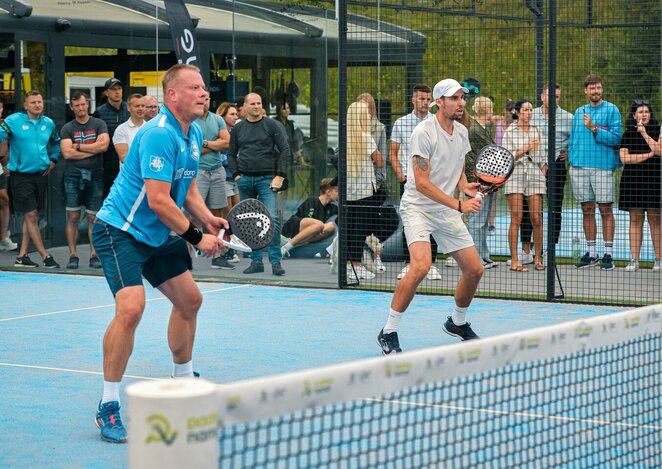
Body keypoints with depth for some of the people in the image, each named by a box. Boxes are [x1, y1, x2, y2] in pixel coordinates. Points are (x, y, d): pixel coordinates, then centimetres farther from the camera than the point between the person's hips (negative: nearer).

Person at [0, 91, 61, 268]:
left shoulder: (48, 123, 8)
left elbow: (56, 142, 25)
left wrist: (53, 160, 14)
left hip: (41, 174, 5)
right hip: (21, 175, -5)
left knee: (32, 217, 8)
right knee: (30, 215, -6)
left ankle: (22, 256, 15)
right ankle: (45, 256, -3)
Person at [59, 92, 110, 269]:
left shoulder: (99, 124, 6)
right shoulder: (67, 128, 6)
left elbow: (104, 145, -10)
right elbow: (67, 153, -7)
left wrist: (79, 146, -6)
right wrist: (93, 150, -6)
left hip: (95, 175, 0)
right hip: (73, 174, 0)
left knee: (93, 217, 2)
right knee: (72, 217, -2)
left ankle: (94, 255, 7)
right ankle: (73, 255, 2)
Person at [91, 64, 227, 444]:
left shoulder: (194, 134, 8)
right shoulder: (158, 135, -23)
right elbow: (158, 200, -27)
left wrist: (208, 218, 0)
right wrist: (196, 237, -19)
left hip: (158, 236, 10)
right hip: (120, 231, -10)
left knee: (189, 299, 18)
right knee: (131, 307, -24)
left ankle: (183, 380, 39)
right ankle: (108, 406, -14)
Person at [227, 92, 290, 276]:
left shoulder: (272, 125, 2)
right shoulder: (238, 128, 11)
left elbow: (285, 150, -1)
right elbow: (231, 154, 17)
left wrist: (280, 176, -9)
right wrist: (236, 175, 5)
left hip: (267, 178, -3)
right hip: (245, 180, 3)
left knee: (272, 219, -14)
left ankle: (276, 261, -9)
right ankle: (256, 261, 12)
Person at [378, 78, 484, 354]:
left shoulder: (462, 132, 7)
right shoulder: (424, 132, -18)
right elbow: (422, 183, -21)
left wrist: (466, 186, -4)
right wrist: (459, 205, -25)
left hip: (446, 211, 8)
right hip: (417, 207, -7)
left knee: (474, 269, 5)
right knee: (421, 265, -28)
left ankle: (457, 323, 32)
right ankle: (388, 332, -16)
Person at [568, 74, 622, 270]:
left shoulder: (611, 110, 1)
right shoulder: (579, 112, 16)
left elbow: (615, 138, -9)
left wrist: (594, 128, -15)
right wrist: (571, 159, 12)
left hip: (602, 165, -4)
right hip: (579, 166, 4)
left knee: (605, 209, -2)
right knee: (587, 210, 7)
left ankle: (608, 254, 2)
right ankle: (591, 253, 14)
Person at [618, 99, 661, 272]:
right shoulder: (627, 136, 9)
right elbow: (624, 158, -2)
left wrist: (644, 133, -9)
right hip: (633, 180, 2)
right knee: (635, 220, 1)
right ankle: (634, 260, 1)